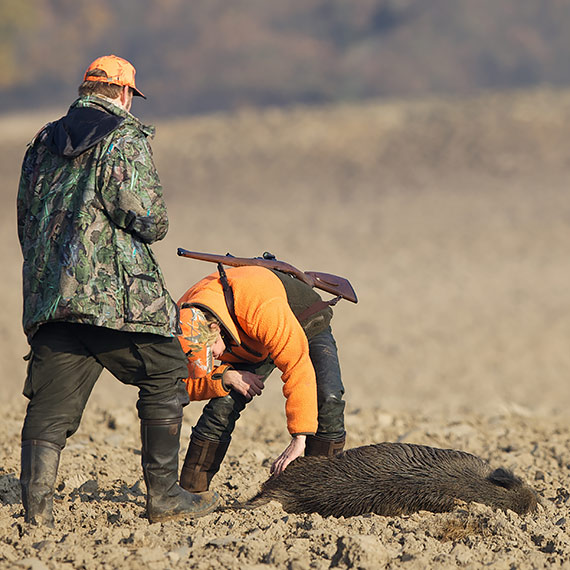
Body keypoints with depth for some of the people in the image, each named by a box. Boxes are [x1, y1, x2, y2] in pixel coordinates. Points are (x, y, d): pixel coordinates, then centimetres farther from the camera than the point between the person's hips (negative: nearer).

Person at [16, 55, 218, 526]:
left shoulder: (43, 143, 16)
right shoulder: (125, 140, -5)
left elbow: (25, 222, 21)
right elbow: (149, 220, -13)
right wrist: (154, 222, 10)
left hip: (48, 293, 6)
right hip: (116, 293, -6)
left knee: (52, 399, 5)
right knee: (164, 381, 8)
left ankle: (37, 500, -5)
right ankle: (164, 496, 7)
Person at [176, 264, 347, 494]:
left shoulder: (262, 309, -46)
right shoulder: (184, 321, -27)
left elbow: (298, 367, -46)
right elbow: (188, 384, -14)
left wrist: (299, 439, -48)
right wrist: (225, 377, -35)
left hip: (305, 328, -4)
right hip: (251, 349, 4)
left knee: (327, 399, -29)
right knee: (222, 406, -19)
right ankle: (189, 492, -10)